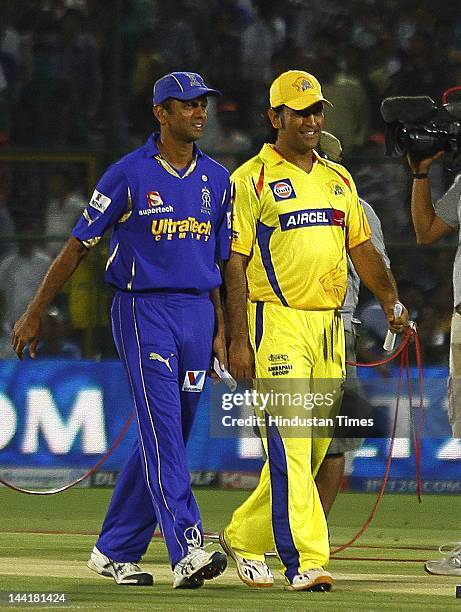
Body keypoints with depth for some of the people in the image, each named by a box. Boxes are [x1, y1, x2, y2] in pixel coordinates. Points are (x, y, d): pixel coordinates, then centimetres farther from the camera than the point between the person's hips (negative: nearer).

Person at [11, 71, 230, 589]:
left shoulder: (216, 179, 11)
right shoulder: (129, 174, -5)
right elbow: (79, 244, -1)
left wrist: (220, 330, 11)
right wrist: (34, 313, 0)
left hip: (197, 313, 6)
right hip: (143, 311, -6)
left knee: (165, 439, 8)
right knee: (163, 434, -14)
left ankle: (115, 550, 18)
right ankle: (187, 551, -22)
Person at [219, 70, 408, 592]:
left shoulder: (339, 179, 18)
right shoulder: (252, 178, -2)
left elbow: (361, 247, 19)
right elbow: (235, 261, -6)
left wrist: (389, 300, 2)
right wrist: (238, 338, -13)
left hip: (330, 327, 7)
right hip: (277, 322, -7)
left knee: (315, 446, 8)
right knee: (289, 443, -13)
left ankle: (245, 536, 24)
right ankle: (304, 562, -17)